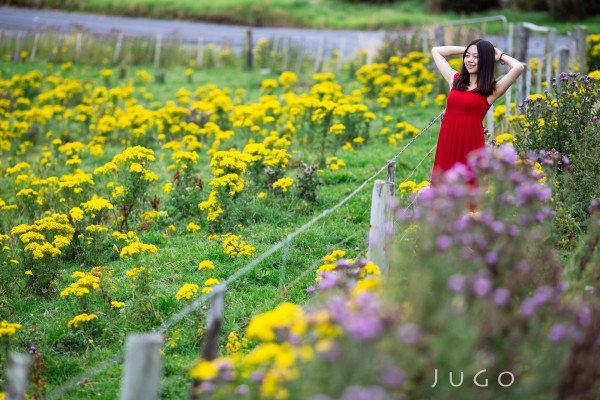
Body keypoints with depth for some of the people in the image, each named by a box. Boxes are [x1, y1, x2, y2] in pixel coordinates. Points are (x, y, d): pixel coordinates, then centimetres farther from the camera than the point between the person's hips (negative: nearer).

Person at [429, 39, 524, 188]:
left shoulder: (492, 89, -1)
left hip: (470, 145, -4)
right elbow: (436, 51, 24)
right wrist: (465, 49, 19)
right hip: (446, 142, 4)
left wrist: (500, 56, 3)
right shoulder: (455, 79, 13)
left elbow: (519, 67, -16)